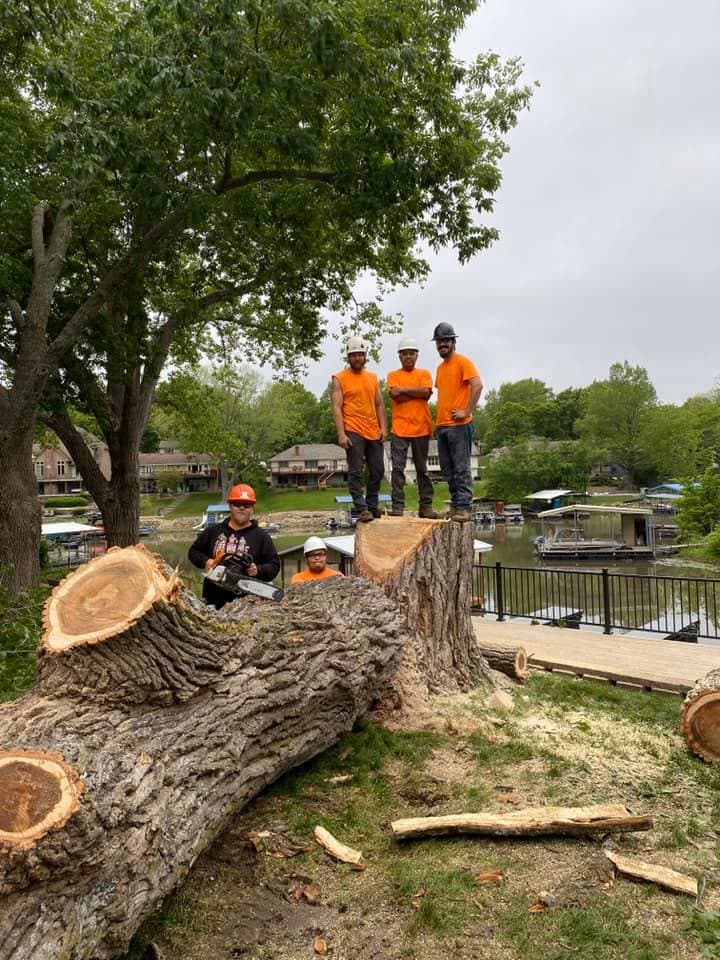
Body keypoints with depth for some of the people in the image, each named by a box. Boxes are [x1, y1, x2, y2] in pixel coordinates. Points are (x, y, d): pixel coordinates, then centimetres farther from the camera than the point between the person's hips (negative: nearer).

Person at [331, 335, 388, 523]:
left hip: (374, 432, 6)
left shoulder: (373, 377, 15)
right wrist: (341, 433, -16)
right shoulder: (339, 379, -1)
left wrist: (383, 427, 3)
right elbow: (336, 408, -7)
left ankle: (372, 506, 19)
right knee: (356, 472, -4)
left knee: (377, 471, 8)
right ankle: (361, 508, -3)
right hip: (353, 433, -5)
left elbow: (379, 404, 16)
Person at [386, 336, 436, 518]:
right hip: (399, 428, -1)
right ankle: (397, 506, -5)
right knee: (397, 468, -6)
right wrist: (417, 393, -7)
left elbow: (426, 392, -7)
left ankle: (426, 505, 11)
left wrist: (403, 389, -5)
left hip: (421, 428, 1)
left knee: (422, 469, 7)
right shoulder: (393, 375, 10)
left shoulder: (424, 374, 12)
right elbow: (395, 396, -7)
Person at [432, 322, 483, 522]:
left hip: (459, 425, -8)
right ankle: (455, 504, 16)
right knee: (448, 470, 9)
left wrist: (466, 411, -18)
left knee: (461, 468, -7)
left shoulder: (463, 362, -4)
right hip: (442, 426, 8)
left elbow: (477, 385, -16)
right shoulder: (440, 367, 19)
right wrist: (437, 420, 17)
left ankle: (464, 507, -6)